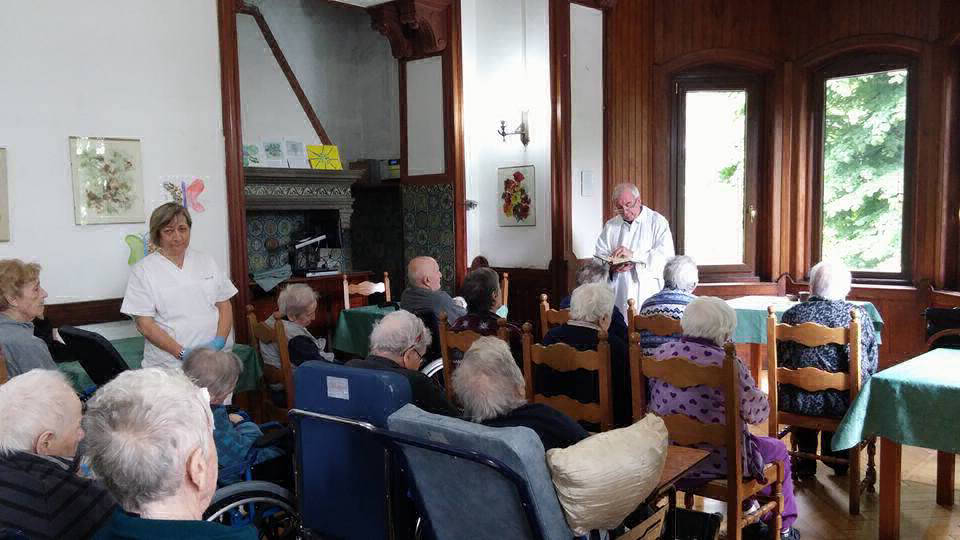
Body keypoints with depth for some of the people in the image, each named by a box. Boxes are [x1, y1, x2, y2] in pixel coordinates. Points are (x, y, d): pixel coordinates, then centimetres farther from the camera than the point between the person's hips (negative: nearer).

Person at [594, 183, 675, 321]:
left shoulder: (658, 222, 2)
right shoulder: (610, 226, 14)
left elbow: (666, 256, -9)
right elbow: (599, 256, 11)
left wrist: (633, 254, -17)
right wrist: (612, 267, -11)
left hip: (649, 294, -3)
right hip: (618, 295, 3)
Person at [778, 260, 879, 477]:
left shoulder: (792, 314, -3)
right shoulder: (858, 315, -7)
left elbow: (780, 361, 6)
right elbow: (871, 366, -3)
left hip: (795, 403, 1)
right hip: (840, 405, -1)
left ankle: (806, 462, 44)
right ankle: (837, 457, 46)